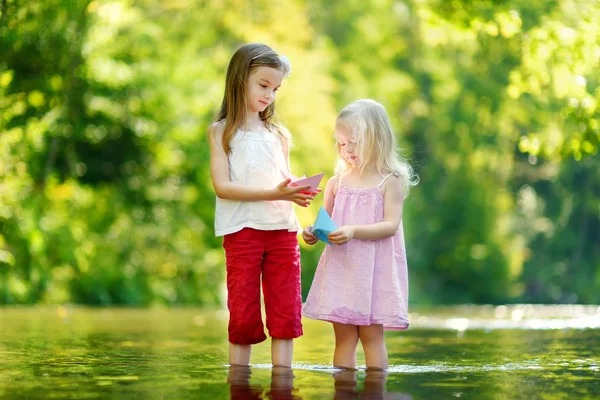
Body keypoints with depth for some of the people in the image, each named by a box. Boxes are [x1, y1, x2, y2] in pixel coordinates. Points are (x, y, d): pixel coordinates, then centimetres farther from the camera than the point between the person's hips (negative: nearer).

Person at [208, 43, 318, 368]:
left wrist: (298, 193, -10)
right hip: (242, 230, -4)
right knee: (243, 317, -1)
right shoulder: (221, 131, 3)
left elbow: (286, 182, 15)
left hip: (282, 229, 4)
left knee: (286, 314, 0)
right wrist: (273, 193, -19)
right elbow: (222, 186, -8)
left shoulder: (279, 134, 16)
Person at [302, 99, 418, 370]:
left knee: (371, 334, -2)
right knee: (343, 336, 4)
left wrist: (354, 231, -26)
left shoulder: (390, 182, -3)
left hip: (374, 268, -4)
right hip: (340, 267, 4)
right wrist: (314, 233, -7)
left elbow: (391, 225, -13)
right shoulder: (337, 182, 9)